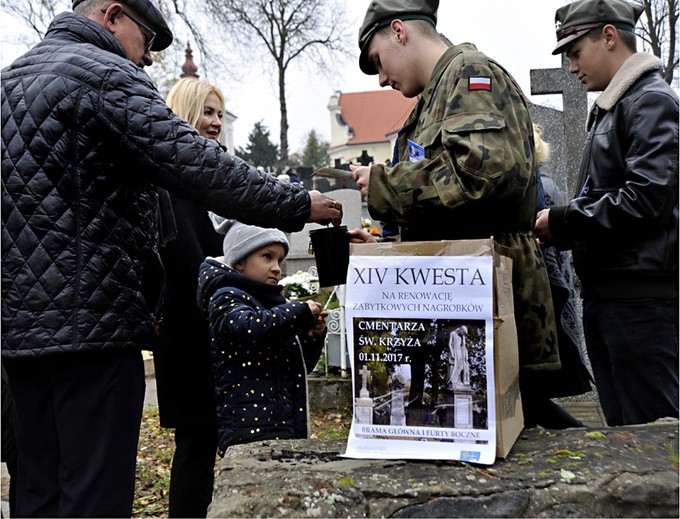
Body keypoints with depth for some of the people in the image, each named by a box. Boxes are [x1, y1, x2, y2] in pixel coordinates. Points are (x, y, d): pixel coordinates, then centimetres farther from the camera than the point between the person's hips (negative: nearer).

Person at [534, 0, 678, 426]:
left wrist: (561, 221, -12)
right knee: (621, 427, 14)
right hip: (605, 293, 9)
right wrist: (558, 227, 5)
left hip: (643, 295, -9)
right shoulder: (609, 110, 20)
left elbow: (645, 198, -20)